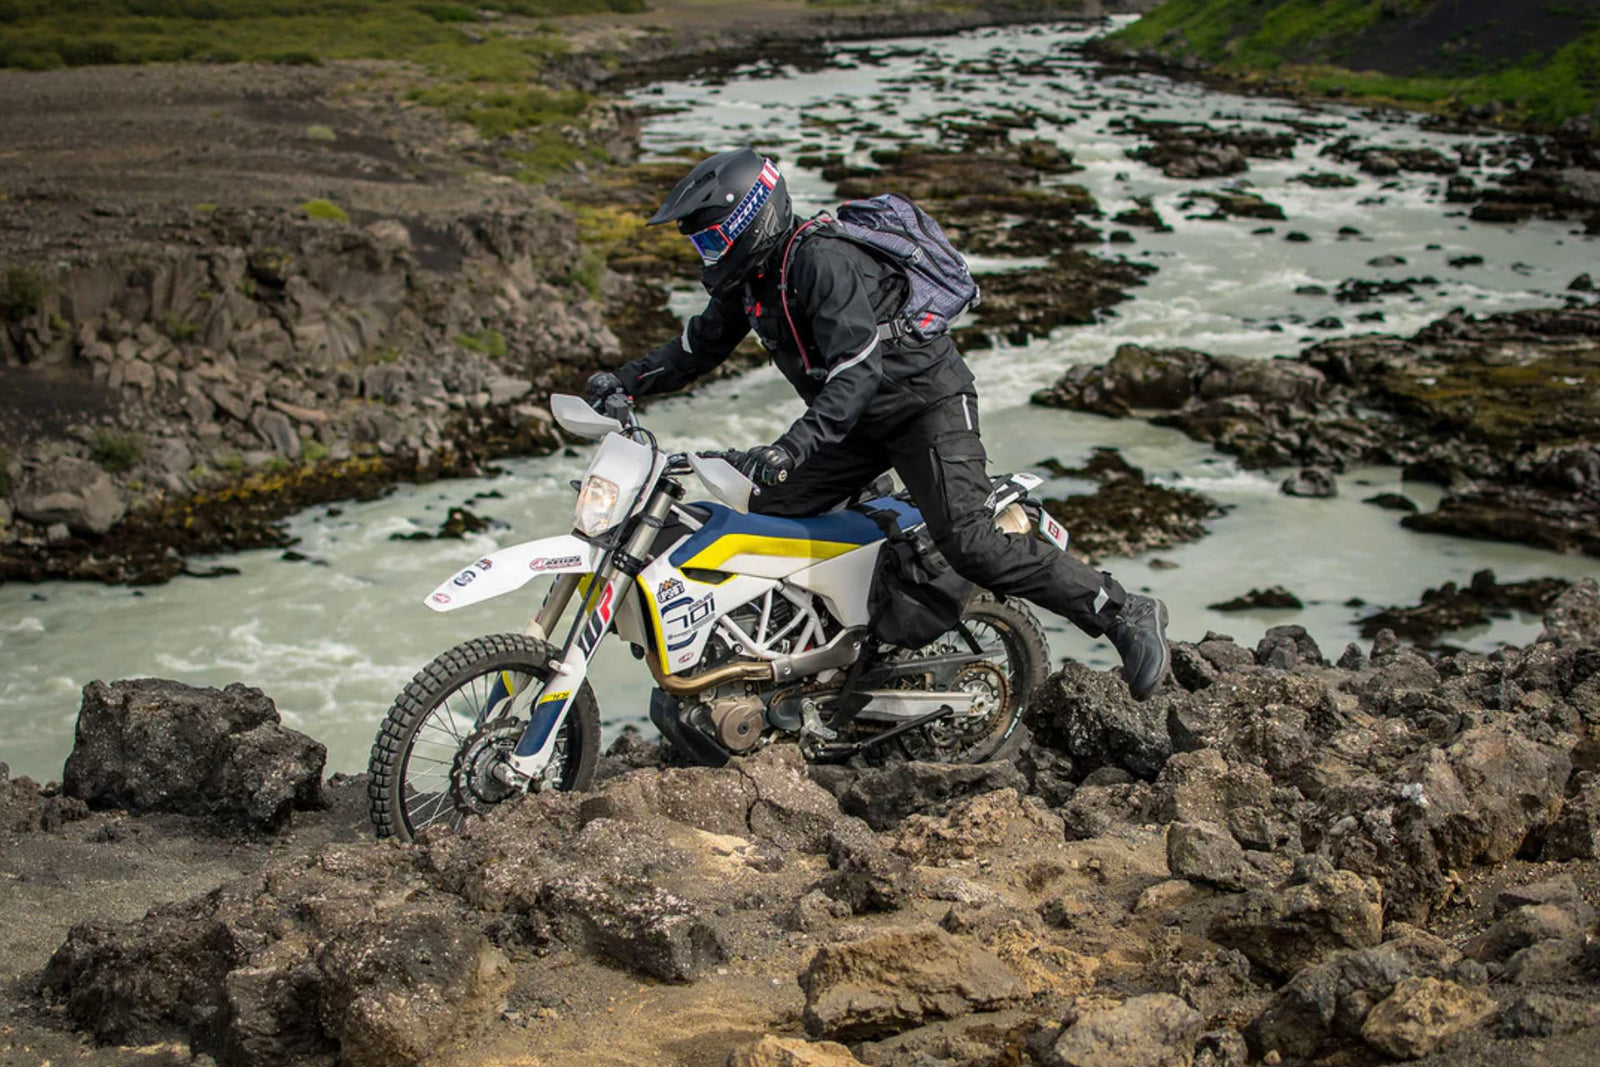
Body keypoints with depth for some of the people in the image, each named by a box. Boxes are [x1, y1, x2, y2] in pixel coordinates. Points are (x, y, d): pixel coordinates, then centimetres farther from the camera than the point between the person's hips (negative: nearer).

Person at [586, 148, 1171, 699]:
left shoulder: (822, 261, -24)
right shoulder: (749, 276, 5)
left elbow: (859, 372, -33)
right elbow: (699, 344, 18)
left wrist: (791, 447, -43)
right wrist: (625, 379, 4)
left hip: (927, 401, -9)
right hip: (858, 422, 9)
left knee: (969, 542, -24)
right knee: (763, 518, 2)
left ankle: (1125, 613, -16)